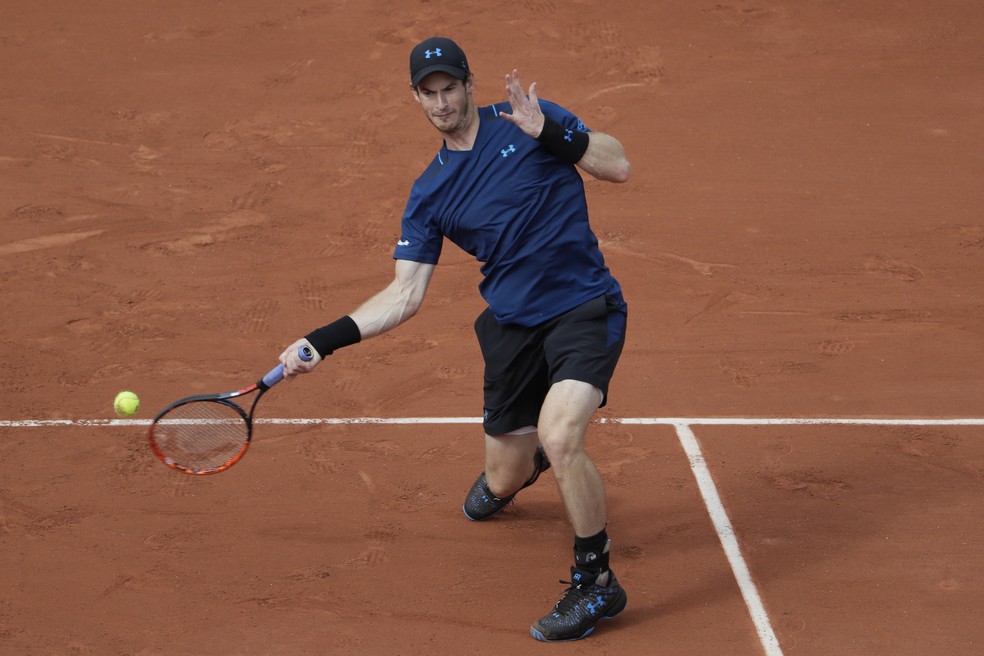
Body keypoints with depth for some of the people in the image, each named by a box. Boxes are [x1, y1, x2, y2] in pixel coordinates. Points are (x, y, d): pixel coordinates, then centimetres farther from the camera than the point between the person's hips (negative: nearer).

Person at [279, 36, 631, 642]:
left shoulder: (527, 119, -2)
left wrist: (552, 133, -22)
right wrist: (325, 340, -10)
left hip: (584, 308, -5)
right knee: (504, 481, 12)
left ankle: (597, 581, -10)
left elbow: (619, 167, -7)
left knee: (560, 436, -30)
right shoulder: (430, 194, 5)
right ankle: (521, 462, 55)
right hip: (512, 326, 5)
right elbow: (405, 295, 1)